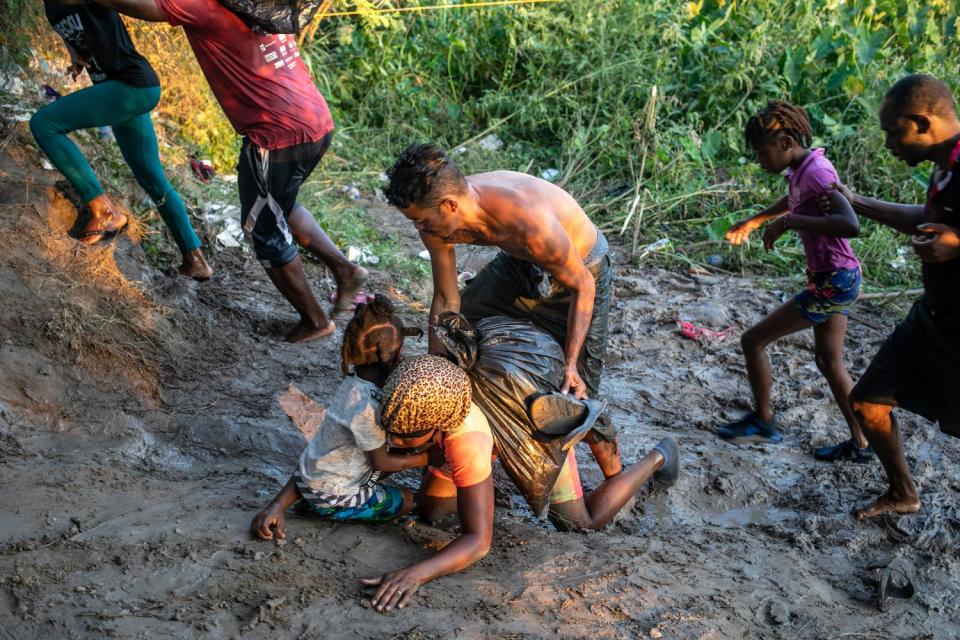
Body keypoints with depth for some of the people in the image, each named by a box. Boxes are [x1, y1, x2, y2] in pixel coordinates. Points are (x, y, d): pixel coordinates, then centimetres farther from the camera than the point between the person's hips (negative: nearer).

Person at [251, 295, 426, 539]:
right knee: (410, 500, 7)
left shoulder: (356, 377, -8)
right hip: (329, 499, -6)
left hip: (310, 471, 7)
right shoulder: (366, 408, -32)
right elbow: (382, 463, -15)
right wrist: (425, 458, -5)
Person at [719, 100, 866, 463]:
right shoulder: (802, 170, 6)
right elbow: (792, 201, 32)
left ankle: (763, 421, 17)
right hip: (837, 281, 10)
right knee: (829, 362, 18)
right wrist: (752, 222, 40)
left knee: (753, 340, 1)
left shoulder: (815, 172, -20)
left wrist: (789, 222, -30)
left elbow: (850, 225, -35)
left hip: (832, 283, -9)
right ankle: (860, 444, 26)